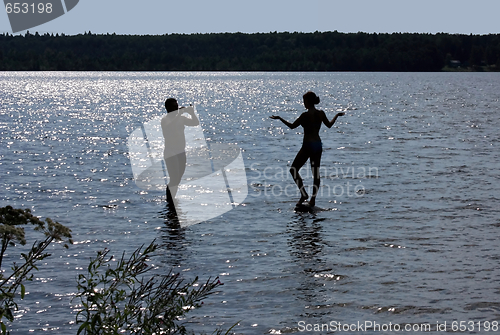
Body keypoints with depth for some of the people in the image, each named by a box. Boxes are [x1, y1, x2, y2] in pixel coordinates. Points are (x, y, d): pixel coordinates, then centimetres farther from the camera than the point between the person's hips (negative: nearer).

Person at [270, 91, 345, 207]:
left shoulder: (306, 115, -15)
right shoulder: (321, 114, 3)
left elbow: (292, 126, -8)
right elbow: (329, 125, 19)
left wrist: (279, 118, 2)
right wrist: (337, 115, 36)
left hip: (308, 145, -7)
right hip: (318, 145, 7)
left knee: (294, 169, 6)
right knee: (316, 172, 10)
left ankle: (304, 194, -2)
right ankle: (313, 199, 11)